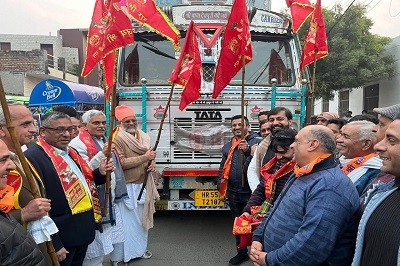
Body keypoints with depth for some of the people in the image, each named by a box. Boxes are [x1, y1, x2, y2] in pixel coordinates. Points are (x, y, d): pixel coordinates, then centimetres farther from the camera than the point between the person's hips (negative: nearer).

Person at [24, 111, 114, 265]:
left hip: (84, 232, 8)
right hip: (61, 240, -8)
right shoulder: (33, 157, -20)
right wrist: (54, 244, -21)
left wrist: (100, 173, -1)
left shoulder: (70, 152, 9)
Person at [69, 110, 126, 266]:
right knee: (95, 248, 2)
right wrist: (102, 154, -32)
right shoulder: (78, 144, -16)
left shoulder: (104, 141, 14)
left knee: (104, 242, 19)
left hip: (109, 199, 9)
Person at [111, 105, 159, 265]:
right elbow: (122, 163, -23)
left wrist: (152, 164, -5)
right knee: (125, 222, 2)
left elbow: (150, 157, 18)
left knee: (142, 218, 19)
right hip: (126, 187, -7)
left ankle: (140, 248, 37)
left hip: (143, 185, 7)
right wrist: (145, 158, -20)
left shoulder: (143, 137, 8)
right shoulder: (117, 139, -14)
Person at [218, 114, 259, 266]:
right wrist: (221, 186, 11)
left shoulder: (256, 142, -8)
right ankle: (241, 252, 34)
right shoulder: (227, 146, 11)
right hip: (233, 193, 6)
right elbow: (223, 168, 16)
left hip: (250, 192, -6)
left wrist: (248, 151, -29)